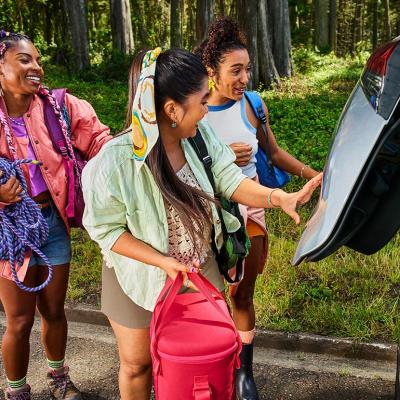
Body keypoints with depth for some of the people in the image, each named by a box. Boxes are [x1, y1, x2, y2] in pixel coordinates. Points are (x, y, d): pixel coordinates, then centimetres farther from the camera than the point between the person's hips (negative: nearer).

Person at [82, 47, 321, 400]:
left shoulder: (200, 135, -16)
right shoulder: (114, 162, -30)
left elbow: (230, 181, -15)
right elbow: (107, 229, -21)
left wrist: (279, 198, -33)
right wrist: (163, 261, -28)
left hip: (198, 269, 4)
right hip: (141, 275, -4)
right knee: (138, 363, 19)